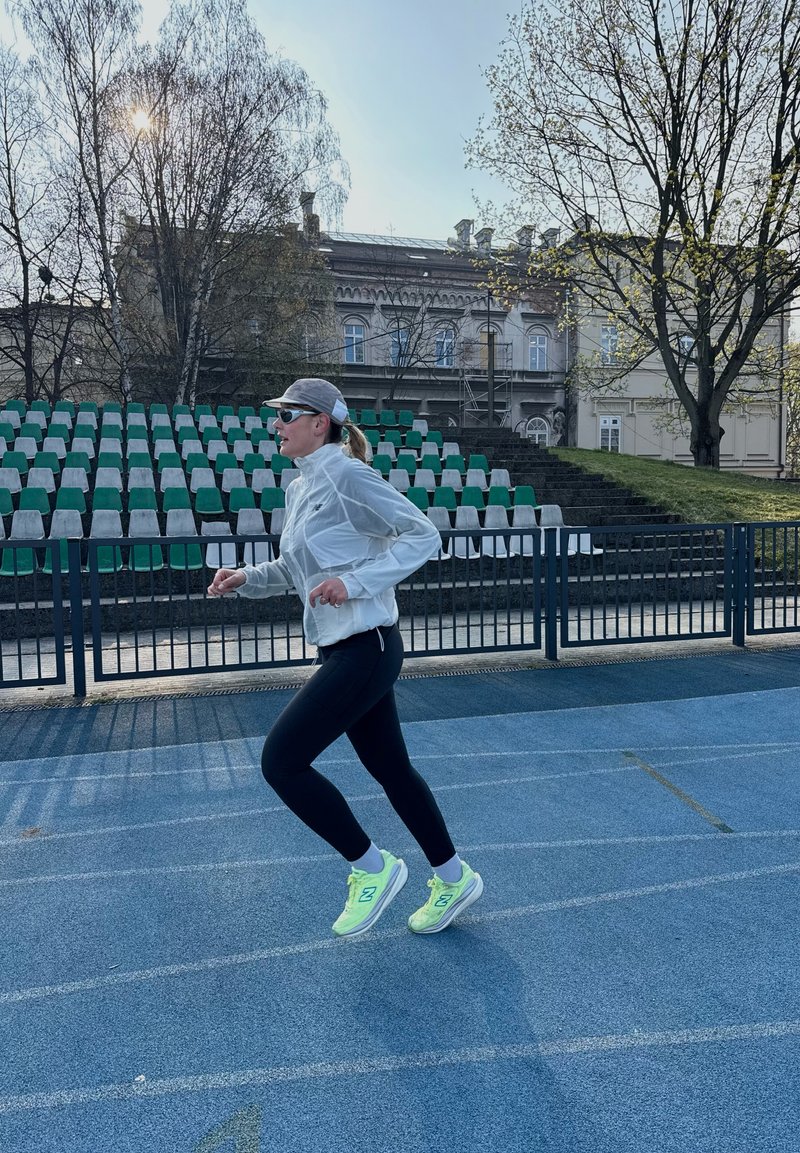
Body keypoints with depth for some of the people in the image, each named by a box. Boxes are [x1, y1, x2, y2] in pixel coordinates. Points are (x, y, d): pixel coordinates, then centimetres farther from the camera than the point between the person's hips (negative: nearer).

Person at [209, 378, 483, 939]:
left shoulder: (348, 476, -13)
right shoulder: (300, 488, 13)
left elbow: (424, 535, -15)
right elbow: (294, 569, 23)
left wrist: (354, 581, -23)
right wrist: (245, 578, 6)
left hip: (366, 649, -9)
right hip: (344, 649, 9)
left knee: (281, 760, -7)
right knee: (390, 767, 16)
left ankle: (372, 866, 10)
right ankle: (453, 878, 33)